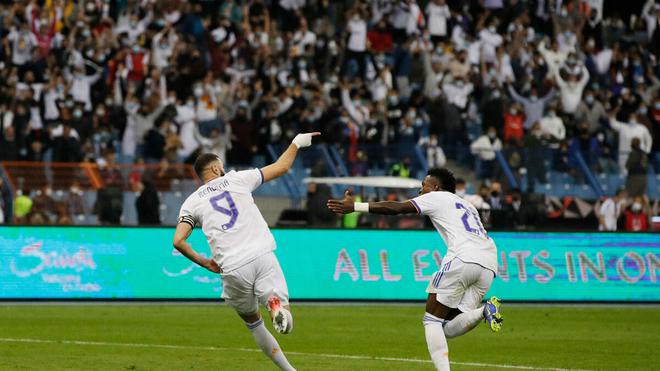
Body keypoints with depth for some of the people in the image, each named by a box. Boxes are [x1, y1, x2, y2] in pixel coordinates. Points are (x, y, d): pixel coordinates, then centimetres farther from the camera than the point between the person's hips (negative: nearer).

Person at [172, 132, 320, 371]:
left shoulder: (191, 203, 13)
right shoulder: (237, 179, 13)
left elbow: (178, 241, 1)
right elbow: (281, 167, 20)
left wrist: (204, 262, 15)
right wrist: (297, 143, 37)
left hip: (232, 268, 1)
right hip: (263, 256, -1)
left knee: (252, 321, 21)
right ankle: (277, 306, -38)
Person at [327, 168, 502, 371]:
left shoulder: (436, 197, 13)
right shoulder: (466, 205, 35)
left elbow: (396, 208, 4)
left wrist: (355, 206, 3)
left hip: (463, 259, -7)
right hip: (489, 265, 7)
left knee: (432, 320, 1)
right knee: (449, 329, 8)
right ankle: (484, 311, -16)